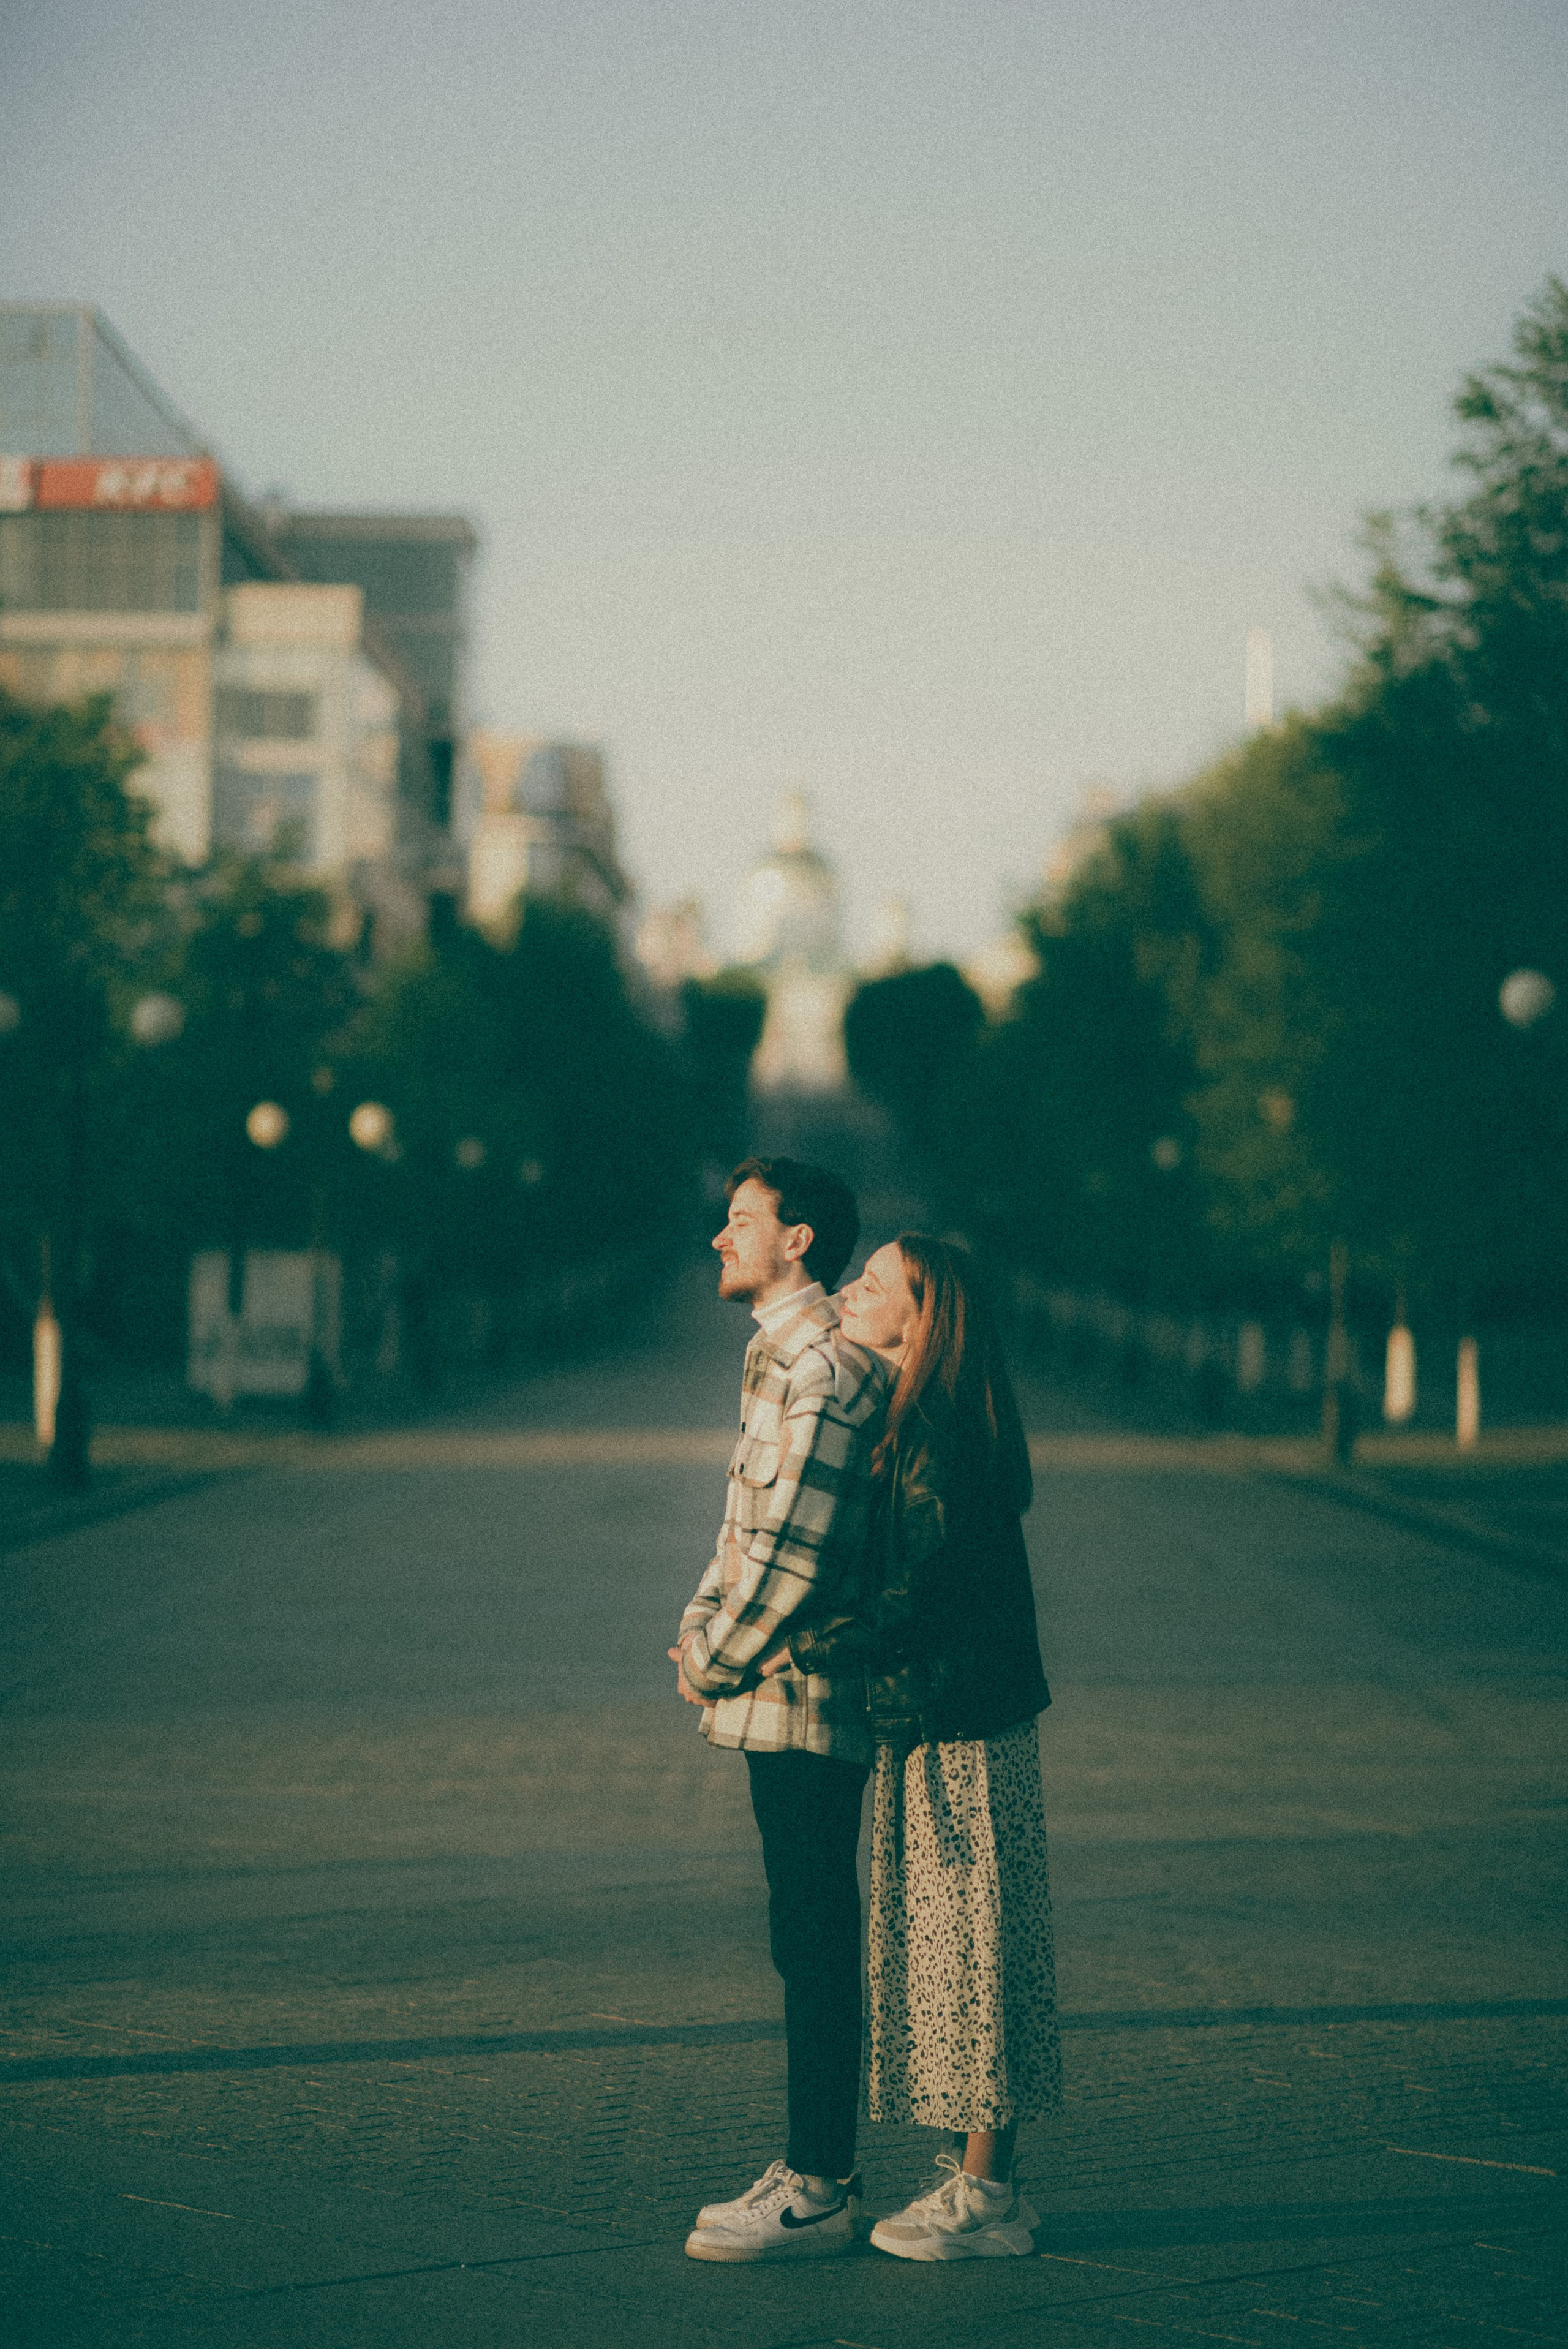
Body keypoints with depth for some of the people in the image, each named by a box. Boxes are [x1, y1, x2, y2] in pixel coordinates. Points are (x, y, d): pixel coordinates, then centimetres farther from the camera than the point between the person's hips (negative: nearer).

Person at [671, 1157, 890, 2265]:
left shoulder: (826, 1369, -17)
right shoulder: (787, 1354, 17)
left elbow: (794, 1553, -22)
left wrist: (712, 1663, -11)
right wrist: (701, 1622, 8)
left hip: (805, 1695, -10)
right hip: (788, 1697, 10)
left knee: (816, 1942, -5)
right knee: (807, 1938, 14)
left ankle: (819, 2191, 0)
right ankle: (813, 2171, 21)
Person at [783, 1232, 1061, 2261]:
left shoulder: (940, 1441, -18)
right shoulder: (907, 1425, 12)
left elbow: (916, 1605, -21)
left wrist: (796, 1648, -15)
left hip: (959, 1739, -10)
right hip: (930, 1727, 10)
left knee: (970, 1949, -3)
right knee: (952, 1948, 13)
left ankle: (985, 2198, 4)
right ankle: (984, 2181, 20)